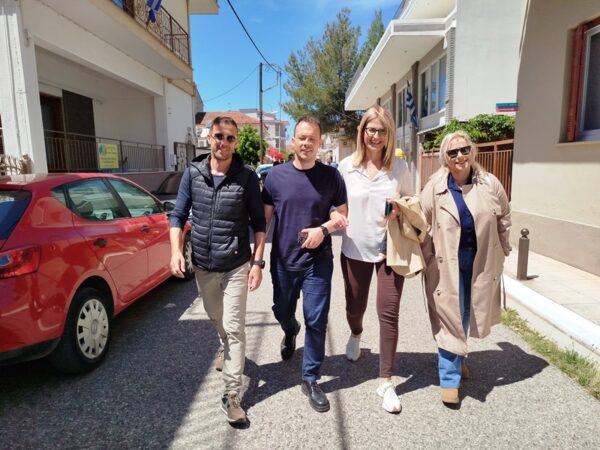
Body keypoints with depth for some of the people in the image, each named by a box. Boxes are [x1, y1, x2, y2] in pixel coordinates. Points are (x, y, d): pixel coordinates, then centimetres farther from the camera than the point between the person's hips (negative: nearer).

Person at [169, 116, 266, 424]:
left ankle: (231, 396, 11)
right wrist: (176, 251, -11)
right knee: (216, 319, 24)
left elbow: (258, 222, -5)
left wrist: (257, 262, -10)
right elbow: (179, 215, 2)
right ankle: (227, 349, 55)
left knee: (234, 328, -1)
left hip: (236, 266, -3)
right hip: (202, 265, 4)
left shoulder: (247, 177, -9)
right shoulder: (193, 173, -3)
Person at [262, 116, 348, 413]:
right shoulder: (276, 175, -2)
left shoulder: (331, 176, -3)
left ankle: (310, 379, 21)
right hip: (283, 260, 2)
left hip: (318, 261, -1)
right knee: (282, 312, 18)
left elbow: (343, 215, 3)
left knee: (316, 320, 1)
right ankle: (291, 333, 55)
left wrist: (323, 229, -17)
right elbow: (264, 218, 3)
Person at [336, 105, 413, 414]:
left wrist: (400, 210, -14)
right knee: (354, 307, 16)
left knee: (389, 313, -1)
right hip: (354, 249, 1)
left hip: (390, 249, -1)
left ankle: (386, 382, 15)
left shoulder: (400, 167, -1)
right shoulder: (346, 166, -2)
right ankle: (356, 334, 55)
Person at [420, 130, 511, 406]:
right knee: (450, 317, 1)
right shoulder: (434, 188, -9)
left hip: (481, 262, 4)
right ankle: (450, 380, 13)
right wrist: (428, 260, -7)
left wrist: (502, 252, 10)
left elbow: (504, 219, 9)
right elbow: (424, 227, -6)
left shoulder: (490, 184, -3)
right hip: (447, 264, -3)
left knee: (468, 314, 19)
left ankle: (458, 359, 44)